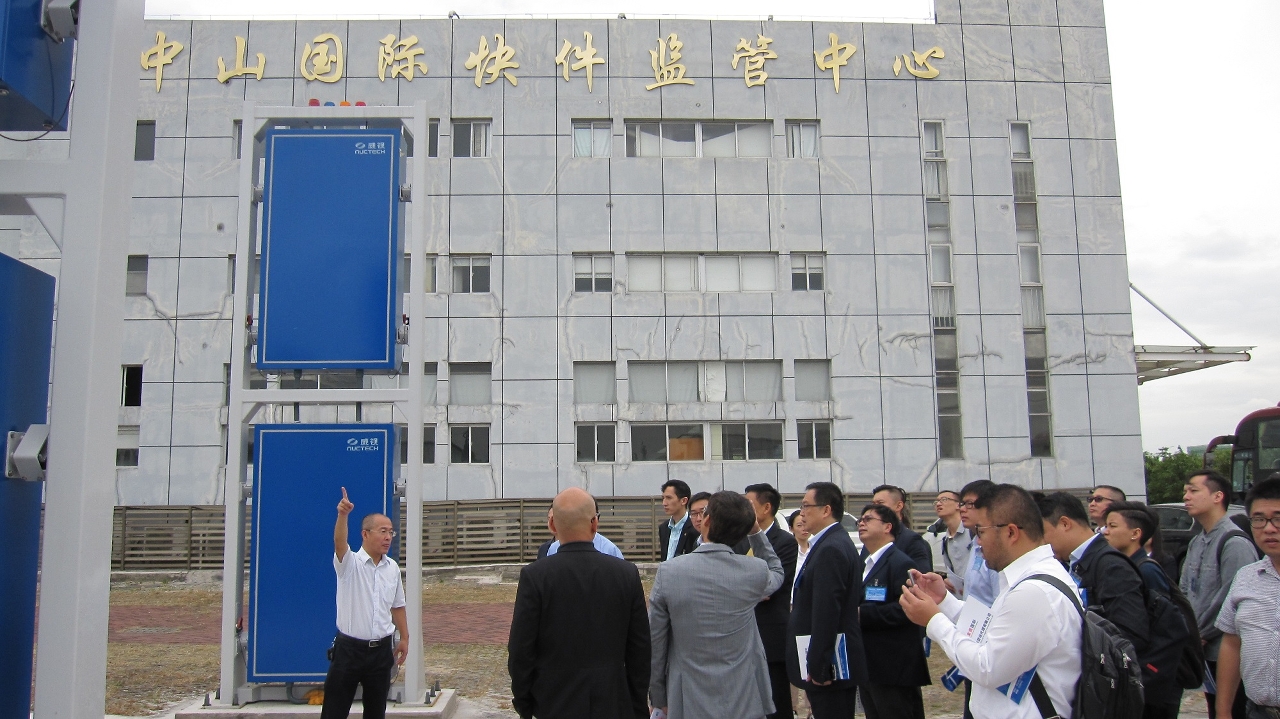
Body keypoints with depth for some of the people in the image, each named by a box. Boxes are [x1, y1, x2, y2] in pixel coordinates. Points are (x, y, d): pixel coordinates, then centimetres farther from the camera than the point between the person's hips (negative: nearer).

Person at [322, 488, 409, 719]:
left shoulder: (393, 568, 6)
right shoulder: (350, 563, -9)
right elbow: (339, 543, -31)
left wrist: (404, 638, 12)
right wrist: (343, 515, -48)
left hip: (381, 650, 4)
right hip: (349, 649, -4)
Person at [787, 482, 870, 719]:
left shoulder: (830, 549, -20)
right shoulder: (838, 542, 13)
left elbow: (826, 612, -23)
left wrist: (818, 667, -21)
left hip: (828, 666, -10)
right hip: (839, 663, 10)